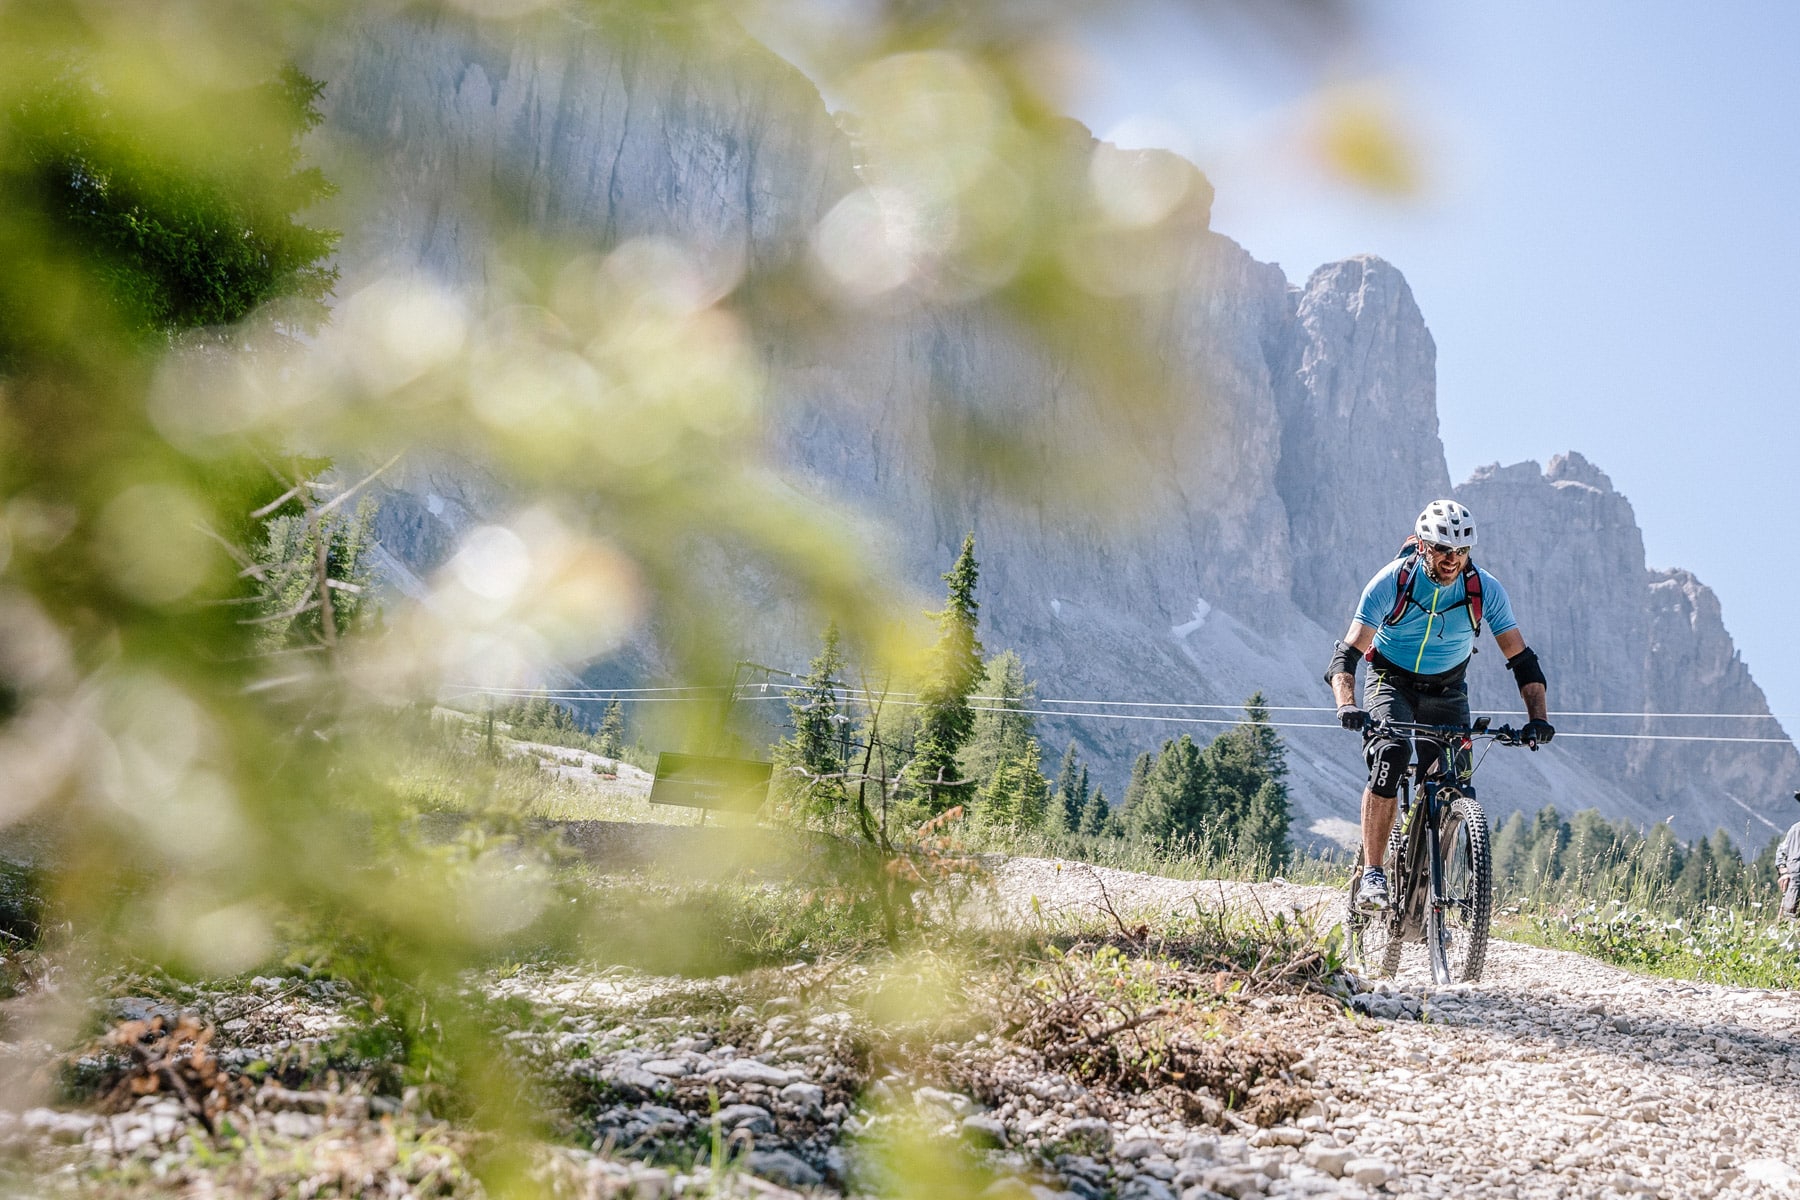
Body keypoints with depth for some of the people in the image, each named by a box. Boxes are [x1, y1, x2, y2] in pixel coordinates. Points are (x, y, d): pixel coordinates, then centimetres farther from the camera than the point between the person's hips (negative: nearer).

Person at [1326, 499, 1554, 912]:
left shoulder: (1486, 590, -17)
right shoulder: (1392, 581, -23)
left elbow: (1522, 661, -14)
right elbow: (1346, 654, -28)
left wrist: (1538, 718, -29)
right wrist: (1348, 706, -46)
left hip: (1447, 692, 3)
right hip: (1391, 682, -3)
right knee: (1392, 754, -31)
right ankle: (1372, 875, -28)